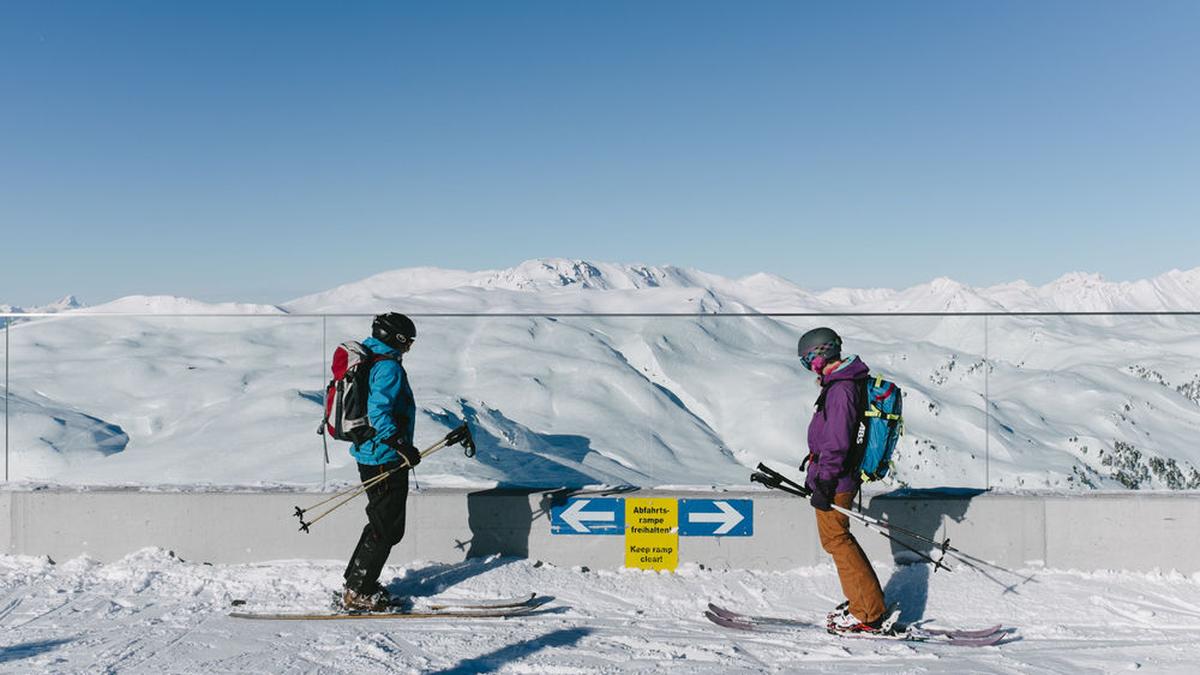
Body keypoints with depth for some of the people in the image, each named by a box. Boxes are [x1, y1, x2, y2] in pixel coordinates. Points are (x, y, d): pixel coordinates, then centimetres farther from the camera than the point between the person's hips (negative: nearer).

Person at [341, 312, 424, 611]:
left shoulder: (370, 361, 15)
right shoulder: (389, 367, -16)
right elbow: (378, 411, -26)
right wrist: (401, 445, -27)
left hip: (369, 455, 10)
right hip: (385, 460, -10)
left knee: (382, 523, 20)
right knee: (387, 528, -3)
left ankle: (356, 581, 28)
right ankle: (359, 592, 4)